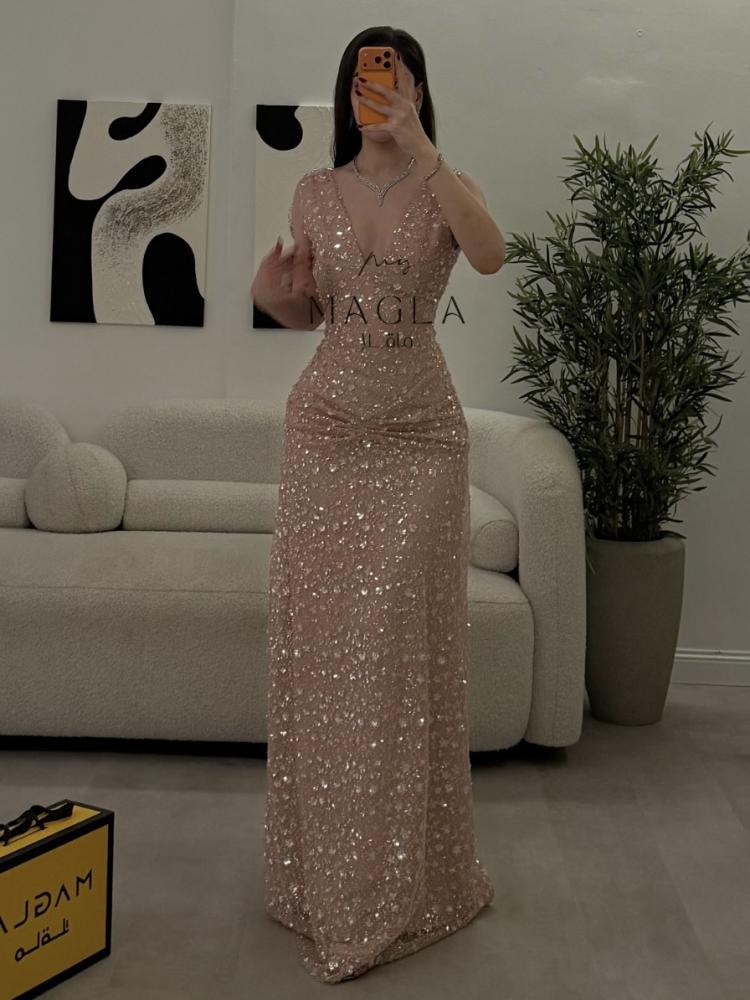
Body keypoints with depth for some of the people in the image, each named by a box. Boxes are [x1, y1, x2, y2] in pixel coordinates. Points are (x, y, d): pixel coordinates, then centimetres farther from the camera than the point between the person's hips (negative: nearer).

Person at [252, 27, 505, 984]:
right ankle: (324, 866, 20)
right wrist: (269, 292, -5)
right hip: (326, 426, 2)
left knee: (401, 642, -2)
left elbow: (491, 255, -21)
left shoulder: (446, 186, 2)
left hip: (419, 433, -2)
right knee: (318, 638, 3)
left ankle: (401, 876, 14)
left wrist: (420, 148, -24)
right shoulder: (316, 190, 9)